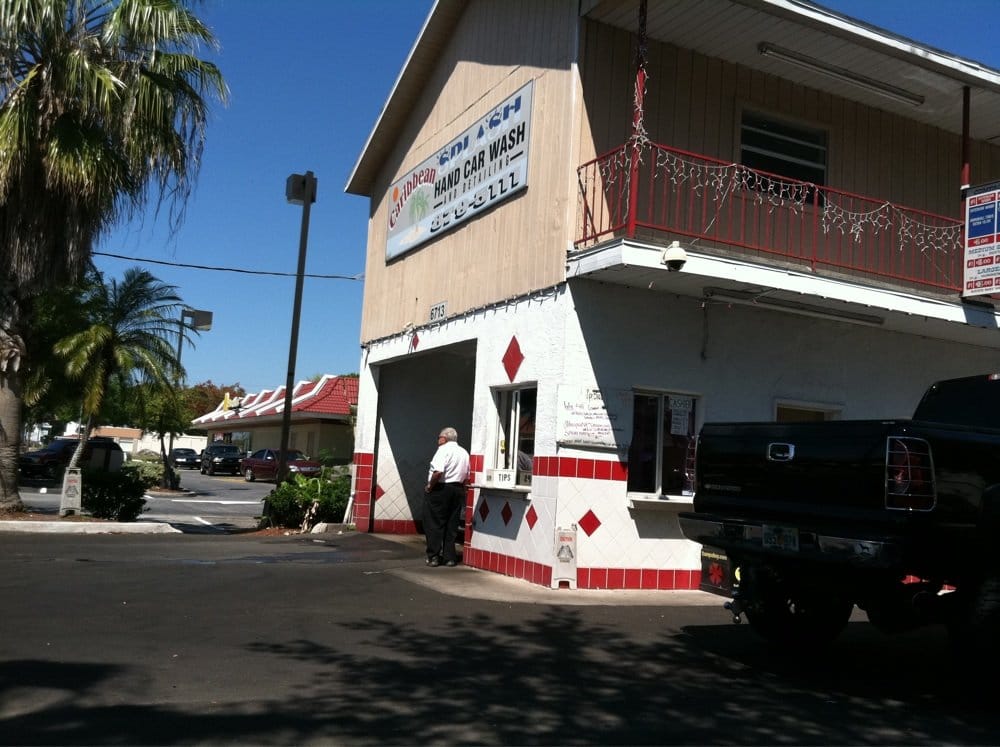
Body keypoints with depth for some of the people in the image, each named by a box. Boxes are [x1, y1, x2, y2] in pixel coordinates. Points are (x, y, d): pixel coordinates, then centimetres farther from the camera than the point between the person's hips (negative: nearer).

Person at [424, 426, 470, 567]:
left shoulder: (444, 449, -9)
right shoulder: (464, 453, 13)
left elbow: (438, 471, -22)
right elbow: (466, 477, 14)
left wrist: (430, 486, -11)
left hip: (441, 489, -7)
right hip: (458, 490, 7)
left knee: (434, 524, 1)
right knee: (452, 525, 11)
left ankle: (434, 557, 1)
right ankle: (449, 557, 13)